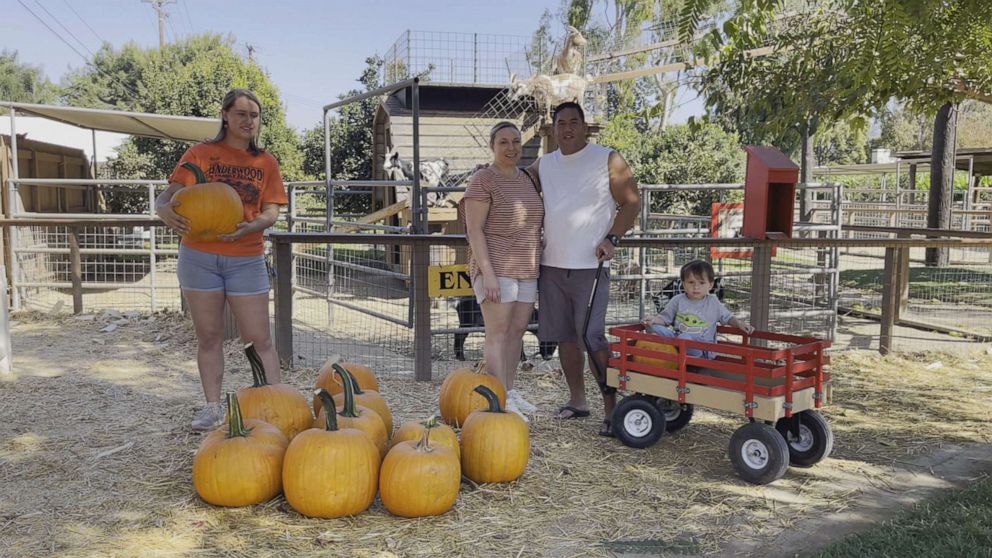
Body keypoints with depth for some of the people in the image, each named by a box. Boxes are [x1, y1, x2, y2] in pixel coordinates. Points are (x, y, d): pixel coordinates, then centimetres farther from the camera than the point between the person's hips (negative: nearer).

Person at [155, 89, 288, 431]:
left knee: (259, 339, -1)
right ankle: (213, 407, 17)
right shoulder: (201, 153, 3)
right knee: (209, 336, 8)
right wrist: (165, 211, -26)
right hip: (200, 256, 0)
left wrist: (250, 227, -22)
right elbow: (168, 195, -1)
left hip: (246, 258, 0)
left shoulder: (266, 162, 7)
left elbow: (272, 211, 0)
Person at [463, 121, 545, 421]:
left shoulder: (526, 179, 14)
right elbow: (474, 230, -13)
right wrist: (487, 273, -20)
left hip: (526, 270, 7)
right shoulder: (483, 180, -8)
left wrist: (538, 265, 17)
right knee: (498, 332, -6)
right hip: (496, 268, -7)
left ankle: (510, 390, 20)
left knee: (517, 330, 9)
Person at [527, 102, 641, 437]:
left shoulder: (607, 160, -1)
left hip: (590, 266, -5)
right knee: (565, 336, 11)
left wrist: (611, 237, -11)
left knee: (592, 337, -10)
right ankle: (577, 401, 24)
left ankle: (611, 408, -2)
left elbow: (631, 202, 0)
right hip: (552, 265, 5)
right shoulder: (543, 165, 13)